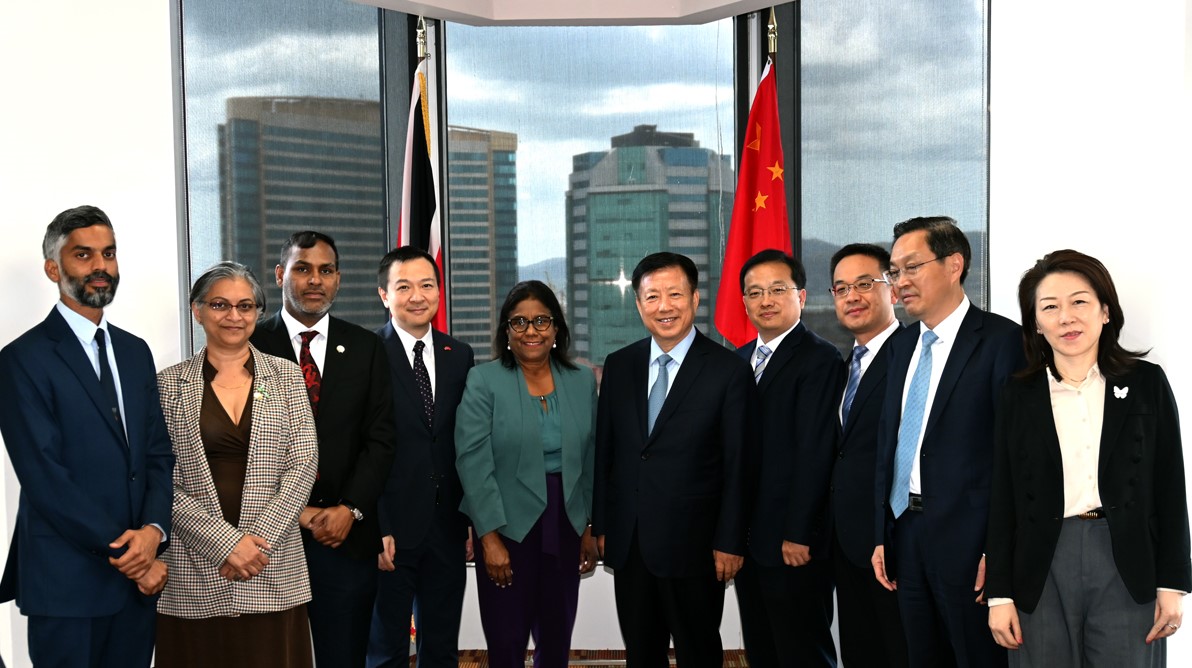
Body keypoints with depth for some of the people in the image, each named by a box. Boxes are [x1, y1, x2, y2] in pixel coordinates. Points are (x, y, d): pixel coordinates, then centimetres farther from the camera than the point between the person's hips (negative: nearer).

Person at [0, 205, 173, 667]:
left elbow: (159, 454, 9)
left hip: (139, 578, 5)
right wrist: (125, 551, -13)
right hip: (66, 581, -5)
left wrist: (153, 530, -9)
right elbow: (44, 477, -14)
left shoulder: (135, 351, 12)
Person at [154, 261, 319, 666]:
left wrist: (258, 538, -10)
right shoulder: (169, 384, 4)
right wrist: (224, 542, -12)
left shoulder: (286, 377, 7)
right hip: (195, 572, -1)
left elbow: (303, 463, -1)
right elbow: (161, 481, -3)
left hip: (274, 569, 1)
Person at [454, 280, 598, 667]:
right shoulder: (483, 381, -7)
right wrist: (490, 536, -15)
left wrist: (589, 528, 9)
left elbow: (590, 460, 9)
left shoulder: (582, 381, 5)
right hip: (507, 526, -3)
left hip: (565, 526, 3)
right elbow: (473, 462, -11)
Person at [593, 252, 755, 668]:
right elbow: (604, 451, 9)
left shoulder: (729, 371, -7)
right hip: (628, 541, 4)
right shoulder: (619, 366, 6)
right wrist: (600, 525, 7)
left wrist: (730, 543, -8)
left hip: (692, 544, -4)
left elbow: (738, 465, -7)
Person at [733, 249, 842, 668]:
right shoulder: (742, 358, 13)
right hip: (749, 539, 7)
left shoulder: (819, 359, -11)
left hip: (794, 542, -7)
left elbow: (815, 453, -16)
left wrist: (798, 535, -19)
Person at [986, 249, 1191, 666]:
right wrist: (999, 594, 2)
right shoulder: (1018, 396, 5)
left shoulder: (1147, 382, 4)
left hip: (1127, 569, -1)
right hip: (1042, 571, 1)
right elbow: (1004, 501, 5)